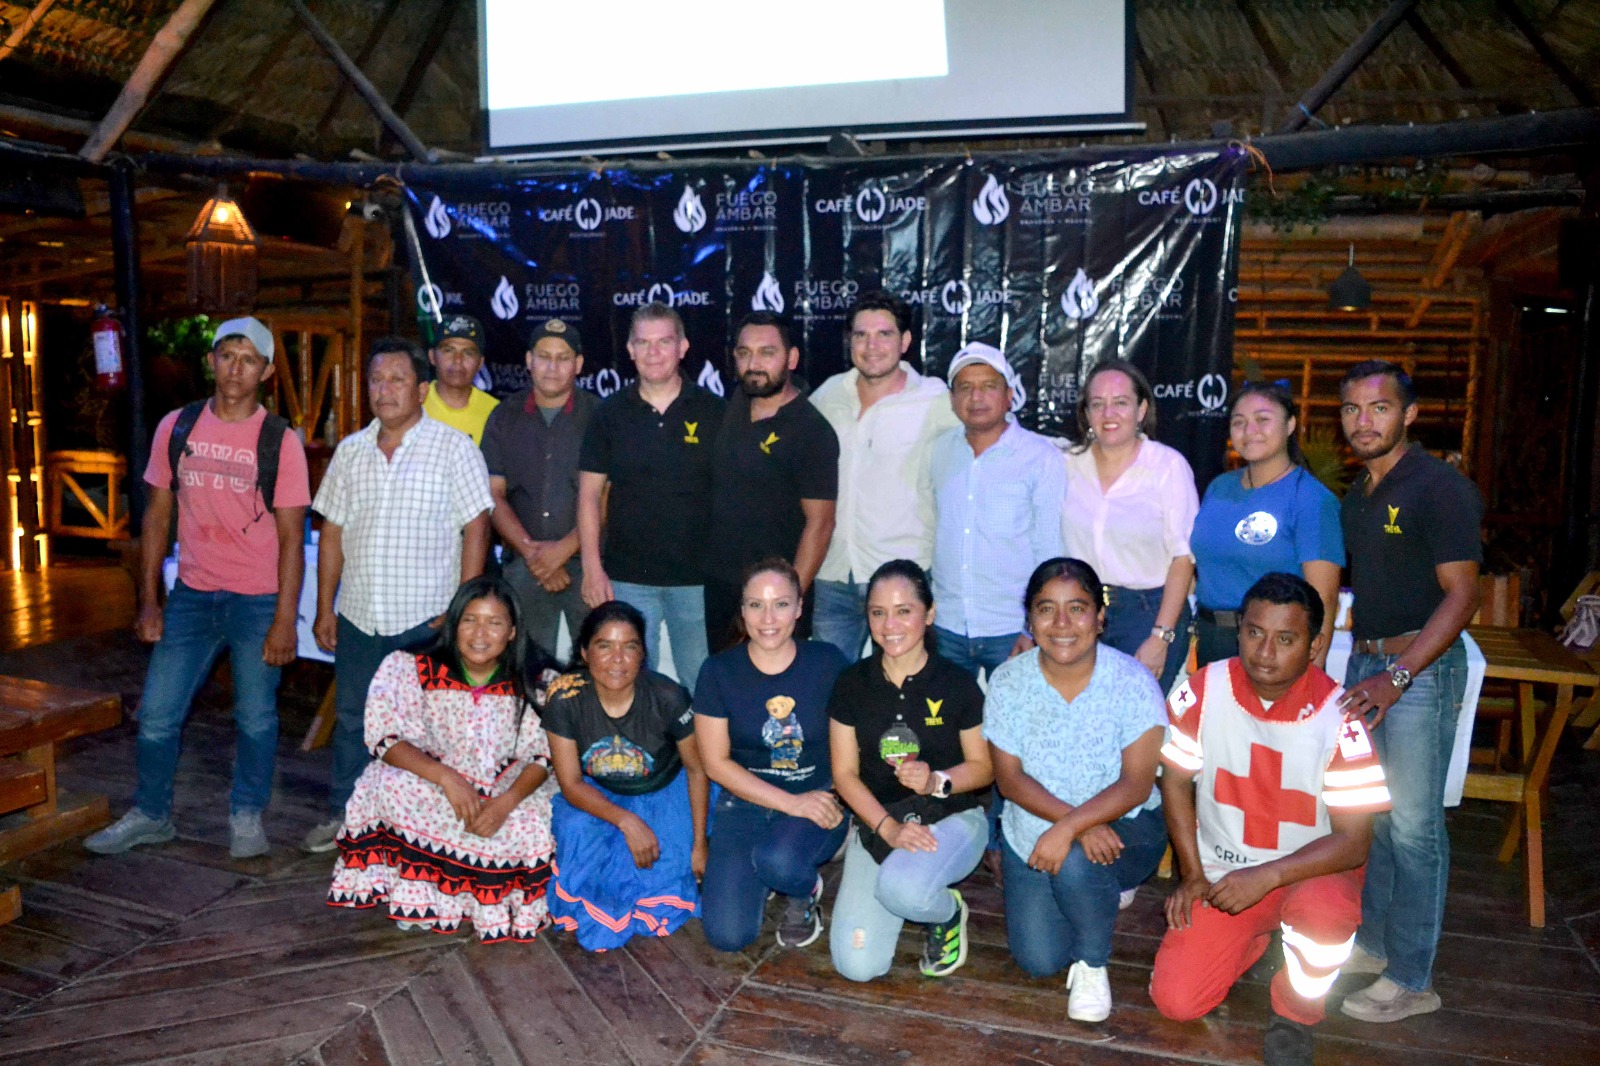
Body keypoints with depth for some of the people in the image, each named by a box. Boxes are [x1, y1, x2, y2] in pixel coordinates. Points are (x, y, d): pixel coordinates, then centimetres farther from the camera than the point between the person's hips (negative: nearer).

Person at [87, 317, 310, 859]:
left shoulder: (281, 441, -6)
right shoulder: (176, 427, 4)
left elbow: (291, 538, -6)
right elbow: (157, 518, 9)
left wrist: (284, 621, -11)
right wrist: (148, 602, 5)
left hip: (258, 600, -3)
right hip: (192, 595, 3)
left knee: (256, 719, 6)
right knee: (157, 715, 7)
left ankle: (246, 816, 26)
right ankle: (150, 814, 29)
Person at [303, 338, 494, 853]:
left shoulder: (454, 448, -5)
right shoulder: (351, 451, 9)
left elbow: (476, 528, -9)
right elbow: (332, 532, 12)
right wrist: (325, 608, 9)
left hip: (427, 618, -5)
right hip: (358, 616, 5)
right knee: (352, 719, 15)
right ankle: (342, 815, 31)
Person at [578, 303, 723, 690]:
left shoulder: (713, 411, 1)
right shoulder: (610, 413, 4)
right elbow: (590, 494, 5)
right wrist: (592, 568, -2)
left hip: (698, 577, -1)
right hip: (627, 577, 1)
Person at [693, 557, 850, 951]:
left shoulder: (827, 662, -7)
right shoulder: (718, 671, -7)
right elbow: (716, 763, -6)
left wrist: (838, 799, -16)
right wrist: (792, 802, -15)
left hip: (819, 801, -1)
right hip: (746, 803, 1)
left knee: (778, 861, -34)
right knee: (727, 934, -13)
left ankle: (805, 894, 4)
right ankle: (763, 877, 20)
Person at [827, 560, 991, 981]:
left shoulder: (957, 684, -9)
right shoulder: (852, 684, -3)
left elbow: (984, 767, -1)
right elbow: (845, 773, -1)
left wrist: (936, 782, -22)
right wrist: (889, 828, -16)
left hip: (951, 817, -3)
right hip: (878, 821, 3)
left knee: (900, 888, -37)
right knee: (857, 965, -11)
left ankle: (948, 914, 1)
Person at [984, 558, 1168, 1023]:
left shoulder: (1133, 682, -17)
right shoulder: (1008, 682, -9)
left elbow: (1136, 785, -20)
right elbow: (1009, 777, -10)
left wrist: (1069, 829, -34)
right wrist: (1077, 820, -25)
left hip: (1122, 828, -3)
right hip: (1032, 833, 3)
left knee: (1075, 863, -35)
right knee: (1039, 960, -6)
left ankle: (1092, 965, -2)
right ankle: (1104, 889, 27)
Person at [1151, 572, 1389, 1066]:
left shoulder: (1337, 717, -21)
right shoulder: (1203, 692, -14)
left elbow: (1353, 840, -19)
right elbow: (1176, 782, 0)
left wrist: (1267, 877, -30)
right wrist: (1191, 873, -4)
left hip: (1309, 872, -2)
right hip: (1222, 872, 3)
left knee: (1325, 909, -38)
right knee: (1175, 1000, -9)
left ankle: (1294, 1015, -4)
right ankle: (1257, 938, 23)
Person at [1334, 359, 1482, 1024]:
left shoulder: (1441, 489, -12)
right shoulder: (1356, 497, 13)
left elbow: (1461, 595, -16)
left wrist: (1397, 677, -22)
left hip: (1422, 667, -7)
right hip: (1365, 662, 8)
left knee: (1413, 824, -2)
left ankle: (1411, 979, 10)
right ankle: (1373, 941, 29)